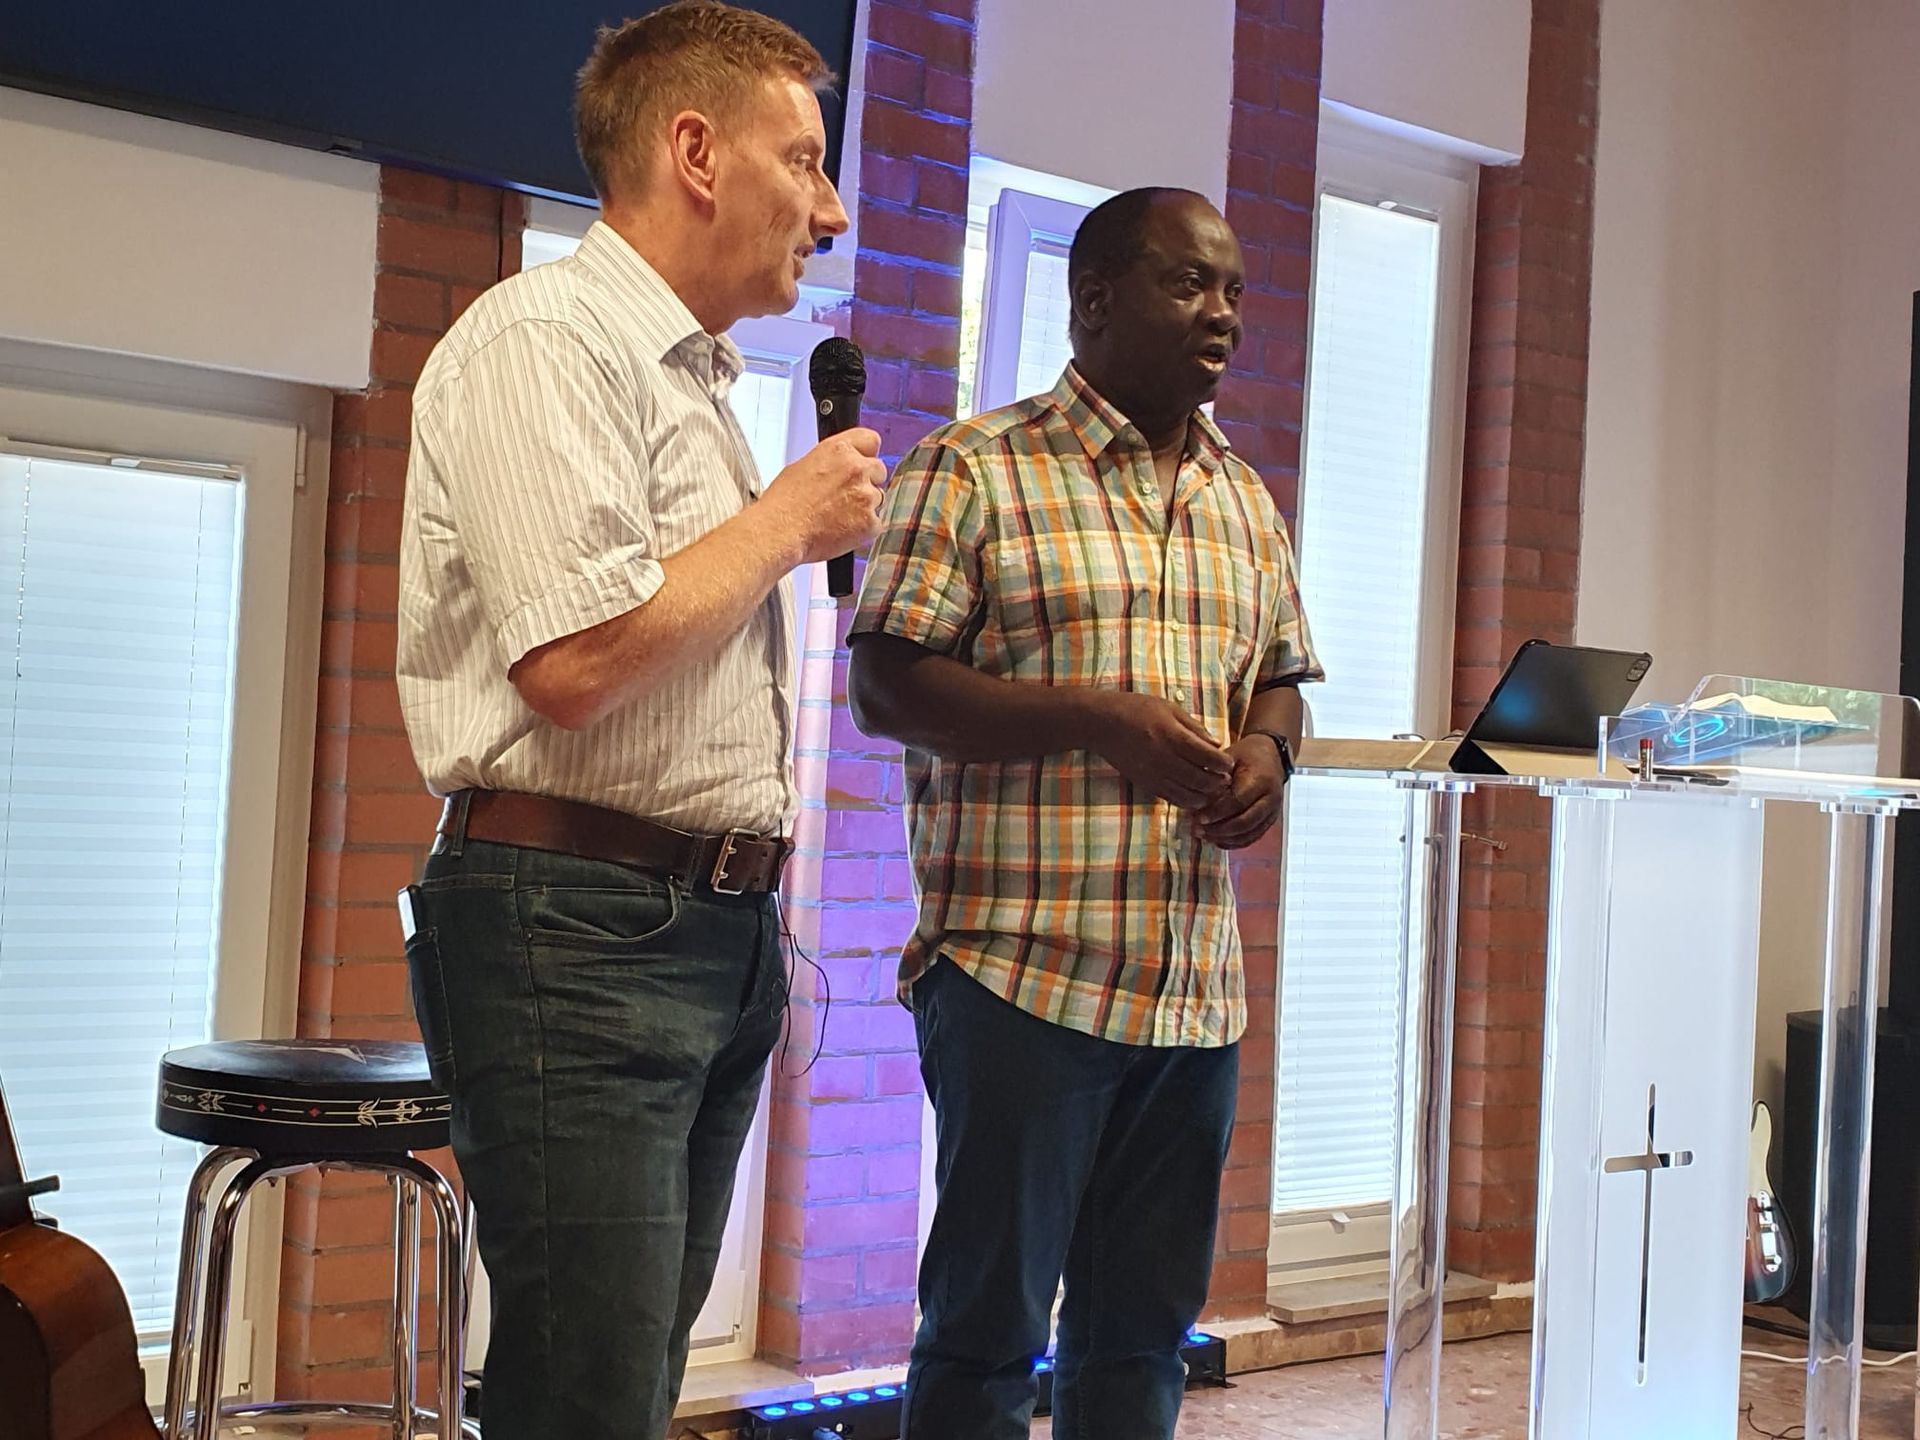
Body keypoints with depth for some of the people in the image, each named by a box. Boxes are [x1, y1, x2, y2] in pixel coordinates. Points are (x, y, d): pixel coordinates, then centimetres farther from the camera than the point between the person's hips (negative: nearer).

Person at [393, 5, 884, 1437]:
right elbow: (572, 662, -23)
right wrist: (787, 521, -9)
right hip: (577, 924, -9)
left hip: (715, 930, 9)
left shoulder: (695, 379, 20)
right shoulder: (546, 338, -10)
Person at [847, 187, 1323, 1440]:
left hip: (1199, 987, 7)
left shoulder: (1245, 503, 17)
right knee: (988, 1325, 1)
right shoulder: (976, 470, -4)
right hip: (1025, 969, -6)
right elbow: (886, 684, -10)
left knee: (1145, 1332, 13)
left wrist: (1267, 750, 1)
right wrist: (1096, 715, -18)